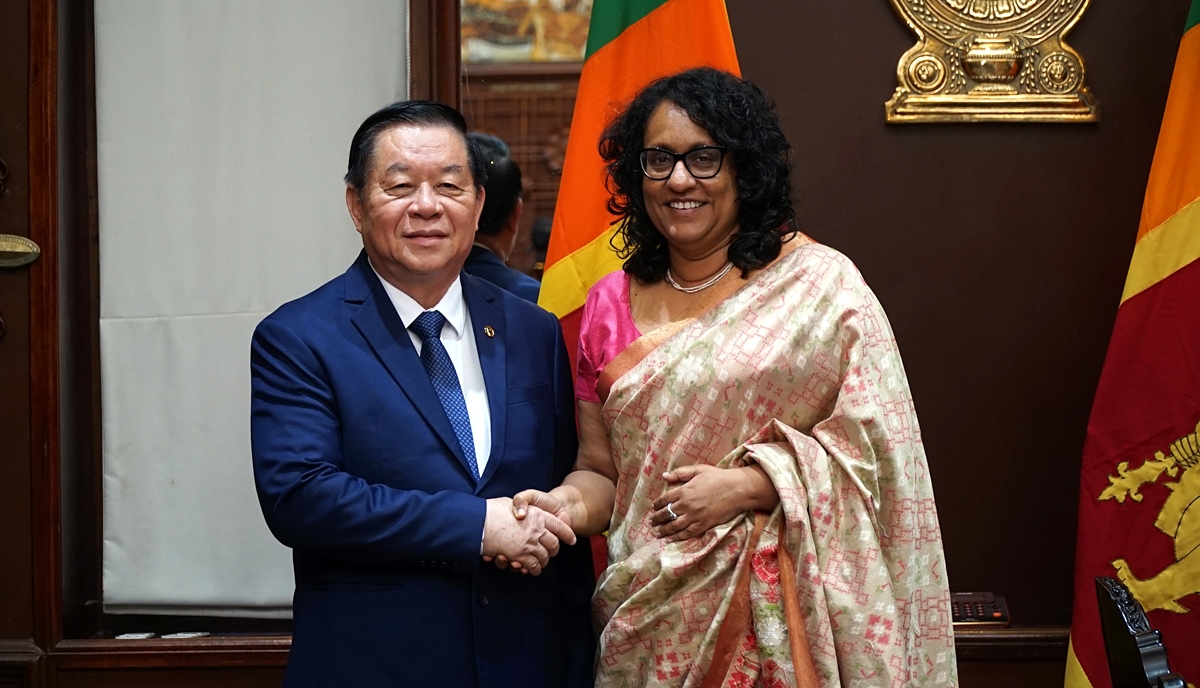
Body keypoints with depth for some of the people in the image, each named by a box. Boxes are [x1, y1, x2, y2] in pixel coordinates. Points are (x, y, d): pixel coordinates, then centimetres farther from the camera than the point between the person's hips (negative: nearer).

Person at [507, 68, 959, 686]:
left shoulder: (821, 284, -5)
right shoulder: (610, 305, 6)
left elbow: (875, 443, -8)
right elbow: (601, 470, 9)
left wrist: (748, 485, -18)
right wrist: (569, 503, -12)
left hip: (777, 617, -3)